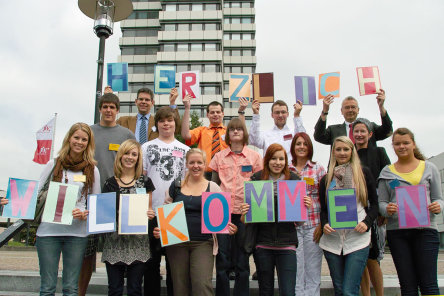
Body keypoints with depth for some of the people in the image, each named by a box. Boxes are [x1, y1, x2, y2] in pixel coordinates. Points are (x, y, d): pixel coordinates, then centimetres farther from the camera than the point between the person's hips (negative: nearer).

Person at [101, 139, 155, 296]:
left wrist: (149, 214, -12)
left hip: (138, 243, -1)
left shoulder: (145, 182, 6)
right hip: (114, 242, 1)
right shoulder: (110, 183, 7)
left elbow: (149, 210, 9)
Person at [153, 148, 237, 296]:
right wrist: (159, 229, -2)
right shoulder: (176, 187, 9)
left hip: (203, 243, -2)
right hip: (177, 243, 2)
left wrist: (229, 227, -12)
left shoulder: (213, 188, 5)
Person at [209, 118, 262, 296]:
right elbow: (213, 185, 14)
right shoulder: (219, 157, 10)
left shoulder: (254, 156, 5)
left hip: (245, 211, -1)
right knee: (222, 258, 4)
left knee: (242, 258, 6)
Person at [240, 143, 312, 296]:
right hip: (263, 244, 1)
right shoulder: (256, 179, 0)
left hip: (286, 244, 0)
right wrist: (244, 213, -15)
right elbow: (250, 209, 6)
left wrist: (306, 205, -11)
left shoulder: (294, 179, 2)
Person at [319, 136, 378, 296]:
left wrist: (367, 222, -9)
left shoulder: (364, 173, 6)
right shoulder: (326, 179, 12)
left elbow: (374, 203, 7)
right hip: (332, 239, 3)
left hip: (357, 239, -3)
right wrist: (324, 224, -6)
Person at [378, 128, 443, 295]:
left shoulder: (429, 168, 10)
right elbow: (381, 202, 10)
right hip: (396, 231, 1)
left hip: (425, 229, -1)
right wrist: (387, 209, -13)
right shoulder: (387, 172, 12)